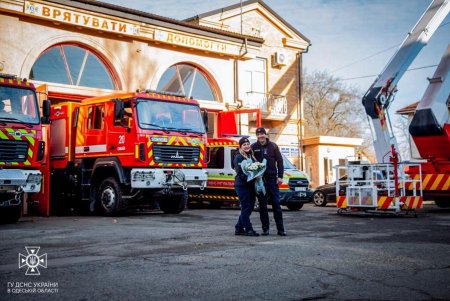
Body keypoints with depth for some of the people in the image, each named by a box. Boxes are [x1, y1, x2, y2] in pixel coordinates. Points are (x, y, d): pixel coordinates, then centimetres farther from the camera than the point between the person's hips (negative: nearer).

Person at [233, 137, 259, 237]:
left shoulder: (251, 156, 18)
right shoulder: (238, 157, -7)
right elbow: (240, 172, -16)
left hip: (251, 186, 8)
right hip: (242, 185, -8)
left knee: (249, 208, 11)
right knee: (246, 208, -6)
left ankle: (239, 229, 21)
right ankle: (249, 229, -2)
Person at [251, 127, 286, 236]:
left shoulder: (273, 146, 3)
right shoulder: (253, 147, 2)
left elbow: (279, 161, 3)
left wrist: (280, 176, -4)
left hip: (272, 178, 0)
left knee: (276, 204, 0)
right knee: (262, 205, 5)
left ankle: (280, 229, 2)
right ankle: (265, 229, 12)